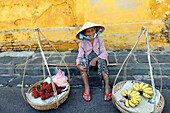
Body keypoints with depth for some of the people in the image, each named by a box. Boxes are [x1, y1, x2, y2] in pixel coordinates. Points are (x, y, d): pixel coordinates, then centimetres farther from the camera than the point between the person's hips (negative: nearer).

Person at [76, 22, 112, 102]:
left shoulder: (99, 40, -3)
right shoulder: (82, 43, -3)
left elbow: (104, 53, -11)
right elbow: (80, 56, -8)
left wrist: (95, 59, -29)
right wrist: (78, 65, -30)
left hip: (98, 59, 0)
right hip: (88, 60, 1)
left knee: (102, 60, -34)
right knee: (83, 61, -32)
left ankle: (107, 87, -31)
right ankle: (87, 88, -30)